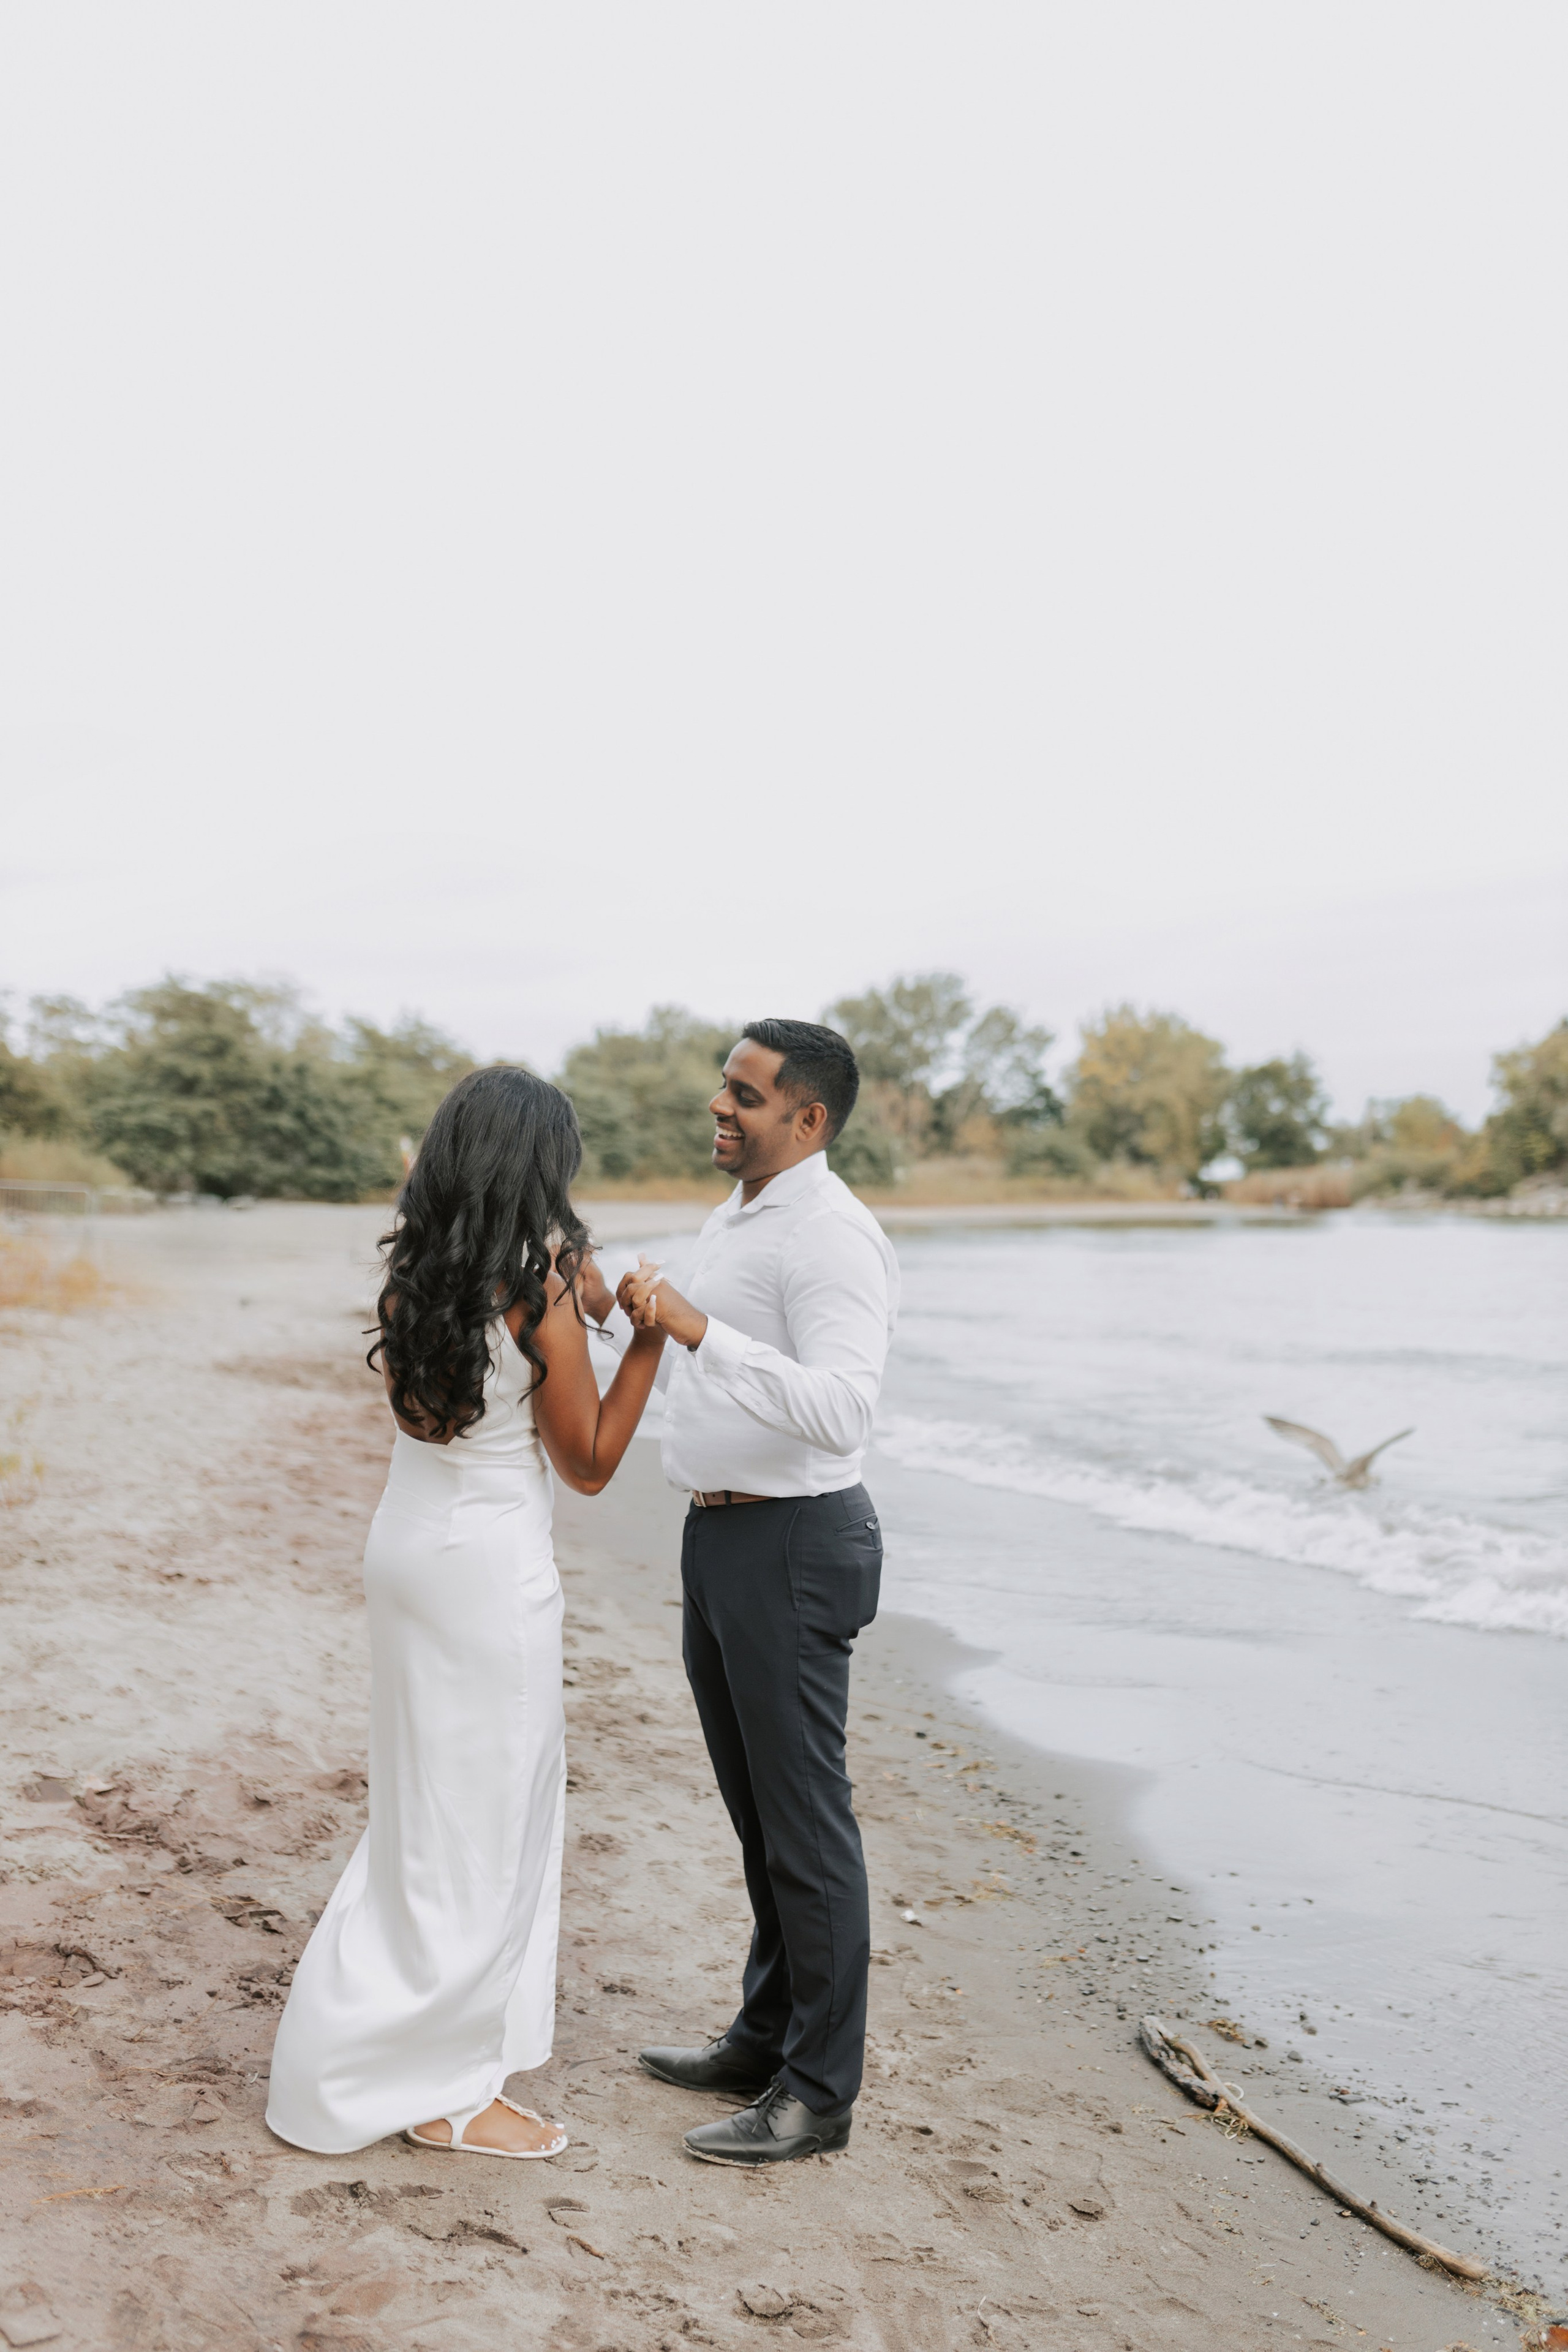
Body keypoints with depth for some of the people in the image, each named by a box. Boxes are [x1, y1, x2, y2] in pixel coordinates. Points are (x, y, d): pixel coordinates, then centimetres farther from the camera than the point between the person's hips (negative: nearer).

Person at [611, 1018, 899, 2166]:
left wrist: (699, 1331, -37)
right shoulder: (735, 1219, 13)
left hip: (794, 1543, -10)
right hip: (721, 1532, 10)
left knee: (805, 1815, 0)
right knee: (756, 1803, 19)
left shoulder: (833, 1235, -19)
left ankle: (819, 2091, 13)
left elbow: (839, 1409, -32)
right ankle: (768, 2037, 34)